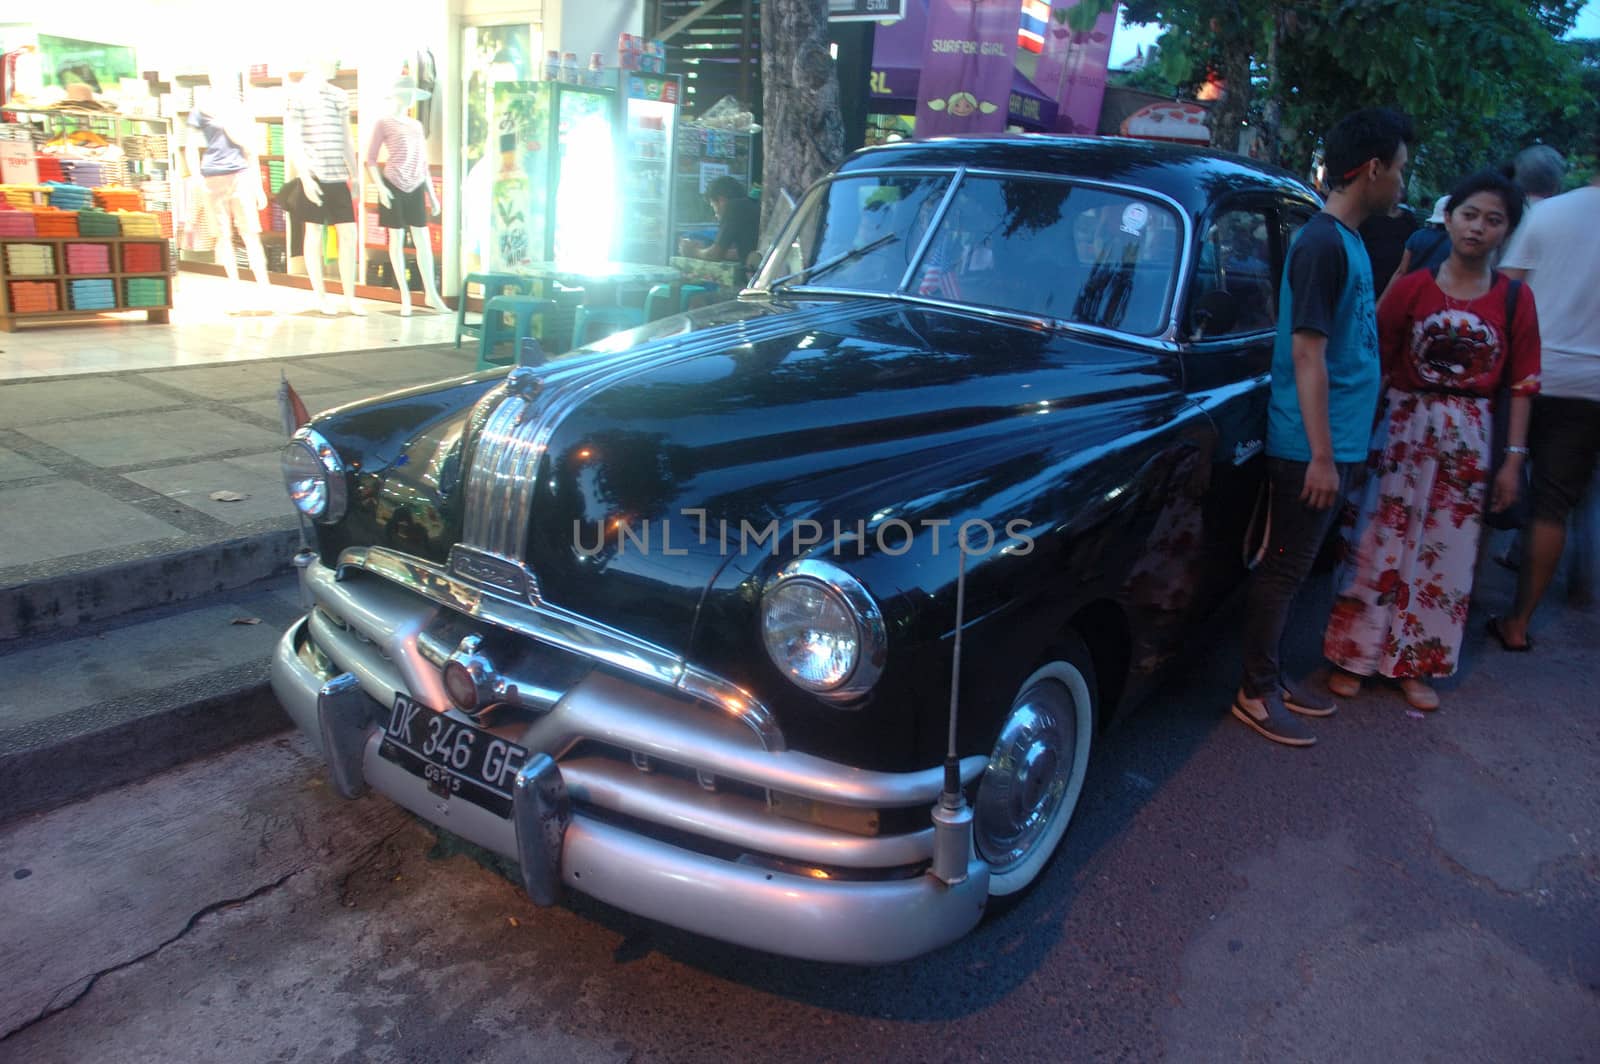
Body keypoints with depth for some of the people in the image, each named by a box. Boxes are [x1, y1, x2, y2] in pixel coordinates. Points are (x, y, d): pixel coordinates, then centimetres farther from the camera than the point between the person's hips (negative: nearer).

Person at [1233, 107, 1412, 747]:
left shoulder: (1347, 240, 13)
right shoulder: (1323, 244, -16)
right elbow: (1308, 353, -21)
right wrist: (1321, 455, -22)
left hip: (1335, 442, 9)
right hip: (1310, 448, -9)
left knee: (1292, 567, 16)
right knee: (1284, 568, 0)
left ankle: (1273, 676, 28)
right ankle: (1256, 695, 12)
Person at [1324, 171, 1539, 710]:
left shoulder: (1514, 298, 2)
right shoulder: (1412, 287, -2)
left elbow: (1521, 384, 3)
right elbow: (1376, 361, -1)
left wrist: (1513, 457, 0)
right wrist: (1363, 433, -8)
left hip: (1469, 437, 2)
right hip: (1403, 426, -1)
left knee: (1446, 553, 7)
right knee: (1380, 543, 2)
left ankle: (1416, 664, 21)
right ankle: (1353, 656, 14)